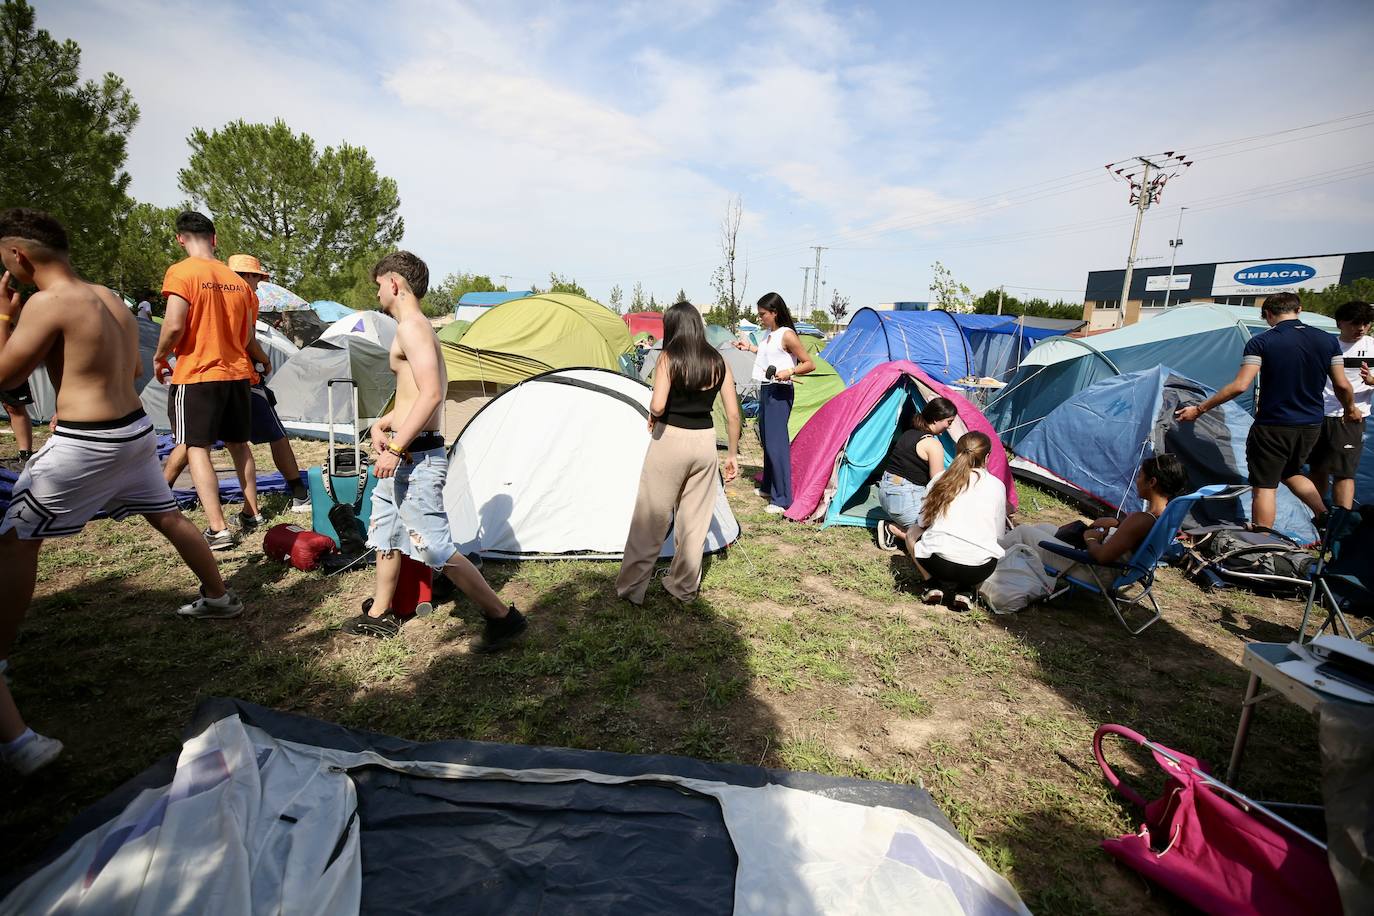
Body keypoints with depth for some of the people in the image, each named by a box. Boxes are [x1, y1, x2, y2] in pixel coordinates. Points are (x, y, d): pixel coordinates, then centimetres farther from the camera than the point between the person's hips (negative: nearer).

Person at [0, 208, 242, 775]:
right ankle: (219, 597, 35)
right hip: (135, 430, 8)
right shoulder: (111, 301, 10)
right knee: (167, 516, 21)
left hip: (84, 443, -8)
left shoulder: (46, 303, -13)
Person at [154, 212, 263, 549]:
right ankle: (251, 514, 23)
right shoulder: (237, 280, 10)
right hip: (237, 373, 6)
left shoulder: (182, 272, -8)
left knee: (196, 448, -2)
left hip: (196, 374, -6)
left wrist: (159, 357, 0)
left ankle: (218, 530, -7)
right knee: (239, 444, 17)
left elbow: (174, 325, -17)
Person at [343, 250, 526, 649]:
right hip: (405, 455, 11)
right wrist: (383, 423, 13)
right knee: (385, 533, 21)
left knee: (437, 547, -7)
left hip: (416, 458, -11)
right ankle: (379, 616, 38)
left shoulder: (411, 326, -14)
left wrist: (396, 448, -25)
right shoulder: (415, 327, 17)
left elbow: (431, 394, -26)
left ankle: (503, 617, 2)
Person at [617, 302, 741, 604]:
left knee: (650, 519, 6)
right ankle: (684, 587, 27)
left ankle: (631, 588, 16)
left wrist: (652, 417, 2)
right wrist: (732, 454, 13)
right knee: (695, 519, 14)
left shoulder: (668, 358, -9)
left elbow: (657, 406, -21)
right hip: (705, 442, 4)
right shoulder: (718, 361, 4)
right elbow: (733, 414, 4)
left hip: (670, 440, -4)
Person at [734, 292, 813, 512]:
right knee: (766, 439, 16)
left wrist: (789, 372, -28)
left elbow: (809, 364, -13)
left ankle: (782, 499, -6)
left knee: (776, 442, -10)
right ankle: (769, 487, 30)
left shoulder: (787, 335, -13)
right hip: (765, 389, 10)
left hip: (779, 392, -9)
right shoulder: (768, 333, 12)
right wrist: (750, 348, 24)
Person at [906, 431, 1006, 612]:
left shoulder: (939, 479, 8)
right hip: (979, 571, 1)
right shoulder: (996, 486, 6)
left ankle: (934, 584, 11)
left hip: (938, 563, 0)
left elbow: (923, 522, 17)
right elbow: (998, 534, 14)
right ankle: (966, 590, 10)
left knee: (913, 532, 28)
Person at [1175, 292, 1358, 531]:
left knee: (1265, 486, 2)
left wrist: (1199, 409, -15)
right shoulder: (1328, 340, 3)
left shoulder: (1261, 342, -13)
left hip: (1273, 426, -6)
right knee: (1291, 473, 29)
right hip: (1311, 425, 6)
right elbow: (1342, 386, 6)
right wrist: (1350, 409, 26)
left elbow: (1240, 386, -20)